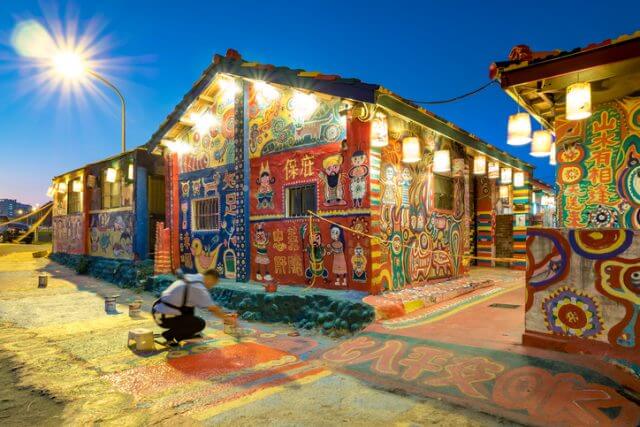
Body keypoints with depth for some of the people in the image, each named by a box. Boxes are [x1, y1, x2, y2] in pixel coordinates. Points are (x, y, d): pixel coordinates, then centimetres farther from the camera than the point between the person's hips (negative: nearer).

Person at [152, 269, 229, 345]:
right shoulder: (199, 288, -17)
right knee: (200, 324, -3)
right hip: (165, 318, -9)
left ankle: (188, 332, 29)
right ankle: (171, 336, 1)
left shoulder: (193, 277, 7)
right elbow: (213, 309, -13)